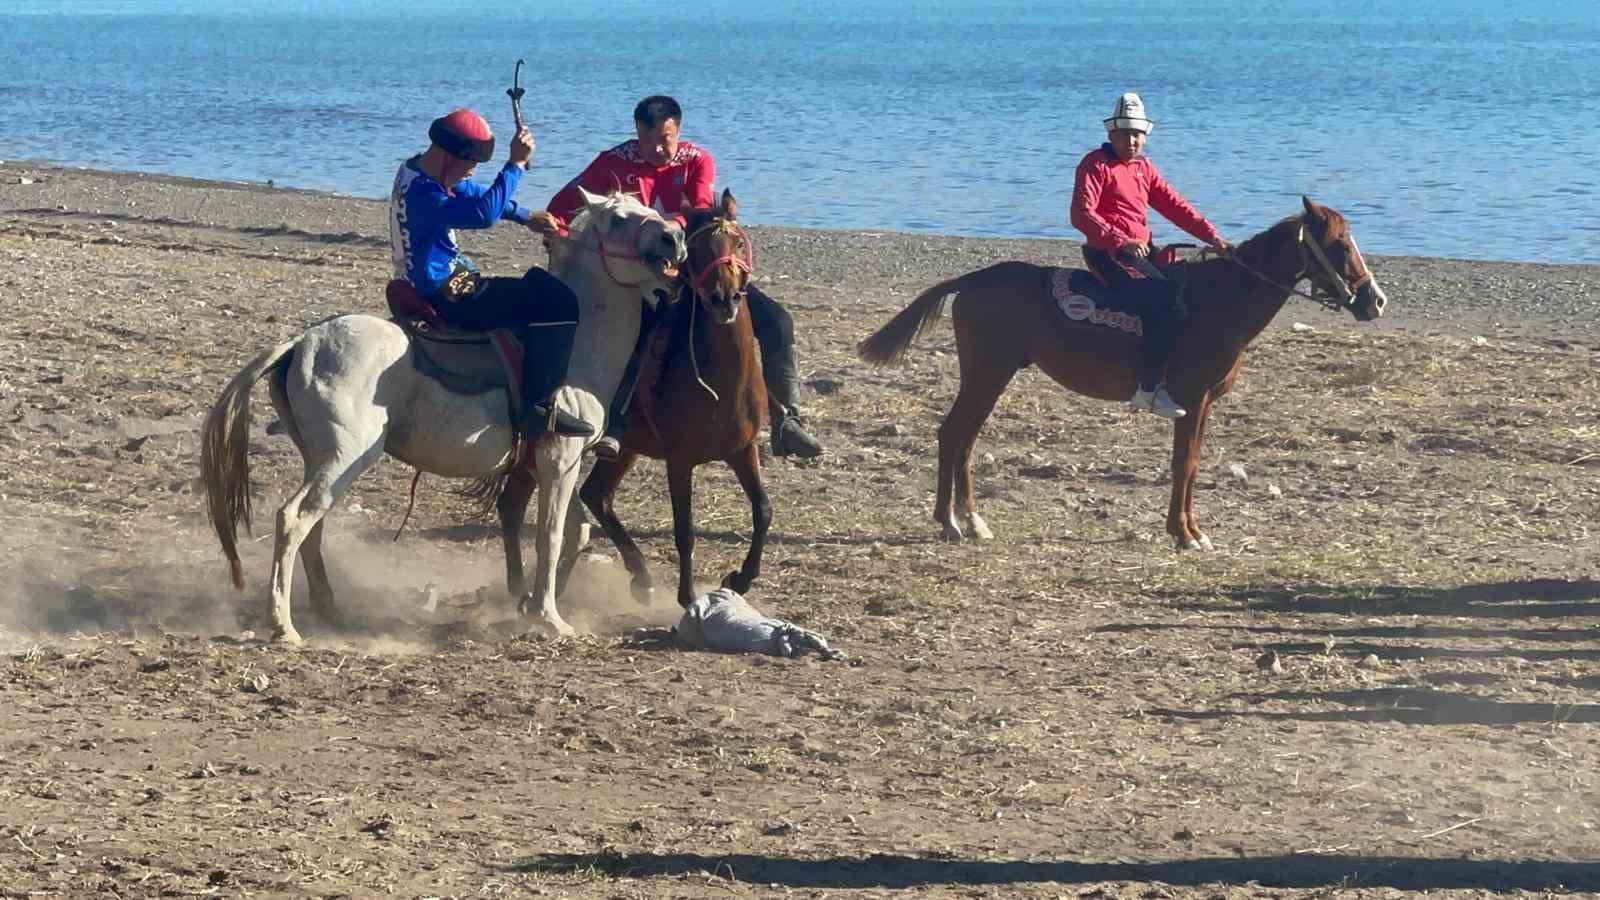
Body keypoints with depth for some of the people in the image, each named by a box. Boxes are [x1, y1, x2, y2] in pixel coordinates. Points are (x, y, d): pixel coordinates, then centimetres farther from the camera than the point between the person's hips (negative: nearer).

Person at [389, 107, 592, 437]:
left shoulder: (416, 170, 9)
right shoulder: (422, 193, -25)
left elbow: (477, 194, 22)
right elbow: (483, 213, -37)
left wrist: (528, 216, 15)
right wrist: (517, 163, -34)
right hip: (448, 298, -11)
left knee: (537, 285, 26)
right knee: (557, 304, -17)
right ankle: (539, 408, -21)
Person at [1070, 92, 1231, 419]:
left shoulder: (1143, 168, 20)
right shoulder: (1096, 165, -5)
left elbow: (1175, 206, 16)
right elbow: (1082, 214, -17)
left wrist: (1211, 235, 4)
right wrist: (1120, 241, -29)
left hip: (1140, 251, 9)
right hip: (1109, 254, -9)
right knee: (1167, 307, -25)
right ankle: (1149, 389, -20)